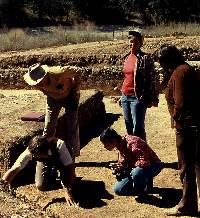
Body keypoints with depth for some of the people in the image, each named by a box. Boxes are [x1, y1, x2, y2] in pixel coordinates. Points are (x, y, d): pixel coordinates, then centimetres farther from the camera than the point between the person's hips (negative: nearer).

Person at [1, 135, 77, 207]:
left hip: (59, 160, -2)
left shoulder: (59, 145, -43)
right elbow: (14, 169, -32)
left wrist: (68, 192, -41)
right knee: (41, 186, -13)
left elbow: (70, 167, -39)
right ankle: (52, 174, 17)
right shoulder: (30, 151, -36)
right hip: (44, 162, 3)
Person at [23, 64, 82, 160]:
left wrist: (76, 90, -20)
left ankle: (71, 156, 9)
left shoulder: (58, 73, -40)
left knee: (72, 127, -2)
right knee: (48, 126, -2)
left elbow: (78, 71, -25)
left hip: (69, 96, -3)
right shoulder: (37, 83, -25)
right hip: (53, 98, 3)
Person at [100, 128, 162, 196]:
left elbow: (145, 162, -38)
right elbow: (122, 162, 6)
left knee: (136, 173, -41)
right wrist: (118, 169, -15)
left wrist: (126, 167, -39)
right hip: (136, 168, 8)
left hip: (152, 165, -8)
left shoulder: (132, 142, -31)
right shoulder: (120, 145, -4)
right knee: (118, 190, -1)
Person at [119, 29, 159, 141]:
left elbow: (154, 78, -11)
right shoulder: (127, 57, 10)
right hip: (125, 97, 7)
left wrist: (153, 98, -13)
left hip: (138, 97, -7)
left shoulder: (145, 58, -10)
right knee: (129, 127, 15)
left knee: (138, 128, -5)